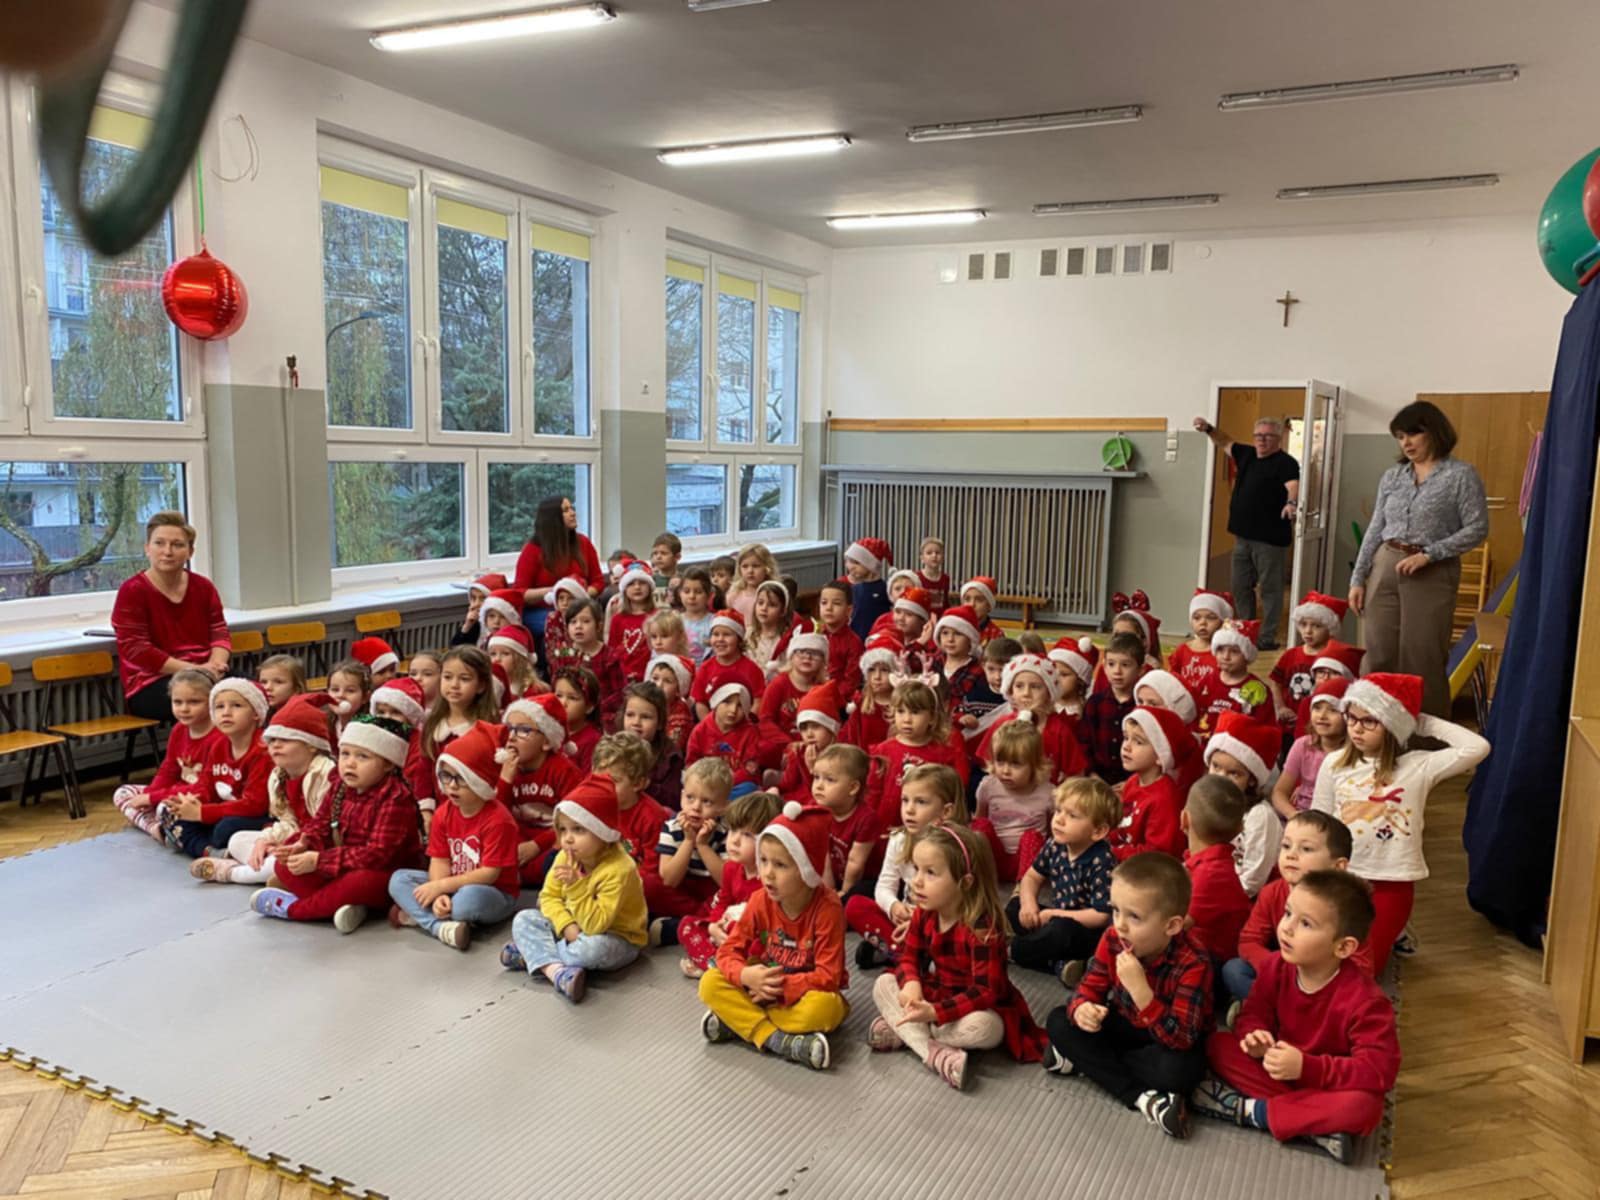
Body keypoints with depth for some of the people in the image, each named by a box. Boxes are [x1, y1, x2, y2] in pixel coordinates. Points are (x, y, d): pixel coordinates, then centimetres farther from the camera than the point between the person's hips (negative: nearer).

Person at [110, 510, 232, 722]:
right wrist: (192, 669, -18)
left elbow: (219, 631, 12)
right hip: (150, 685, -5)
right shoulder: (132, 592, -3)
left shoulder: (203, 587, 13)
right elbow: (136, 650, -9)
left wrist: (216, 663, -13)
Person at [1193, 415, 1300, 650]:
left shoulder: (1285, 463, -11)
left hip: (1270, 538, -8)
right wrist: (1209, 429, 14)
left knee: (1270, 589, -1)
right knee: (1239, 587, 15)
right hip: (1243, 535, 8)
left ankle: (1268, 638, 4)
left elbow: (1294, 486, -28)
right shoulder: (1247, 454, 13)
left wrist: (1291, 502, -48)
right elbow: (1225, 443, 29)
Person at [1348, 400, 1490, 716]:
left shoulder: (1461, 474, -3)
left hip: (1432, 576, -4)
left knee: (1421, 658, -1)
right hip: (1383, 570, 5)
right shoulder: (1392, 476, 10)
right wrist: (1358, 578, 7)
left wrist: (1428, 554, -16)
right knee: (1380, 656, 5)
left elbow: (1477, 528, -7)